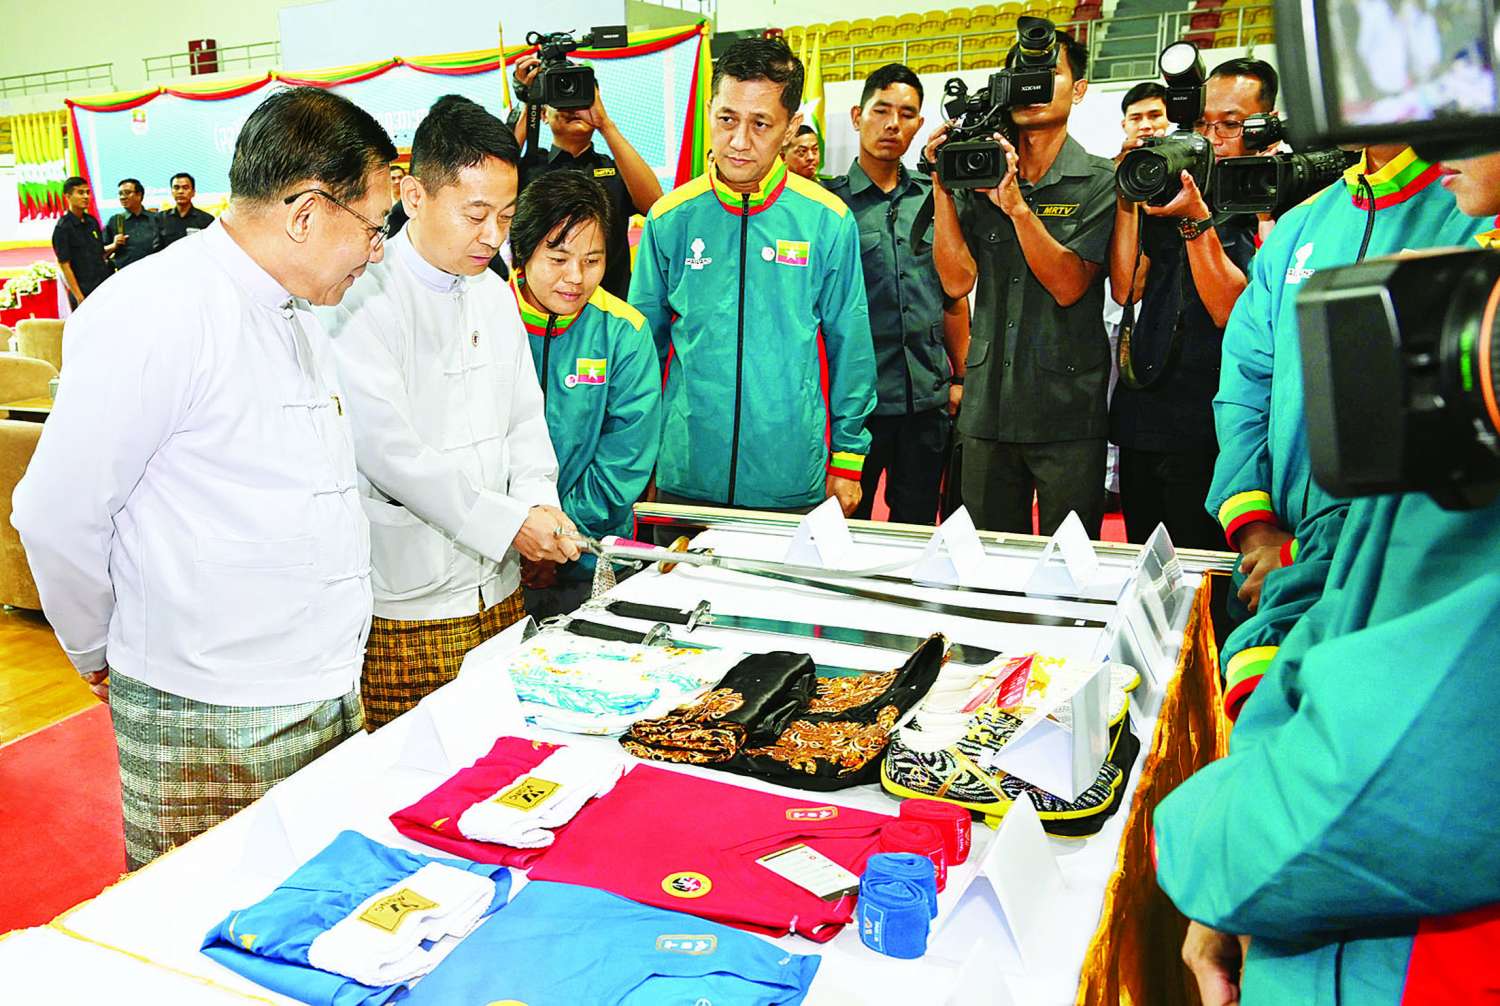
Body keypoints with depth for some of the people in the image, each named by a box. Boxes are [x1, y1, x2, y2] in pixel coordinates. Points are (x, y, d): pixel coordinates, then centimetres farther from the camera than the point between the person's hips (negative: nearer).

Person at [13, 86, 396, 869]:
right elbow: (55, 515, -12)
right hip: (213, 725, -8)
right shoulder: (155, 312, -16)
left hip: (329, 700, 8)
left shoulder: (297, 318, 14)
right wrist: (102, 656, 3)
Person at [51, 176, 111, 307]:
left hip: (105, 287, 6)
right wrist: (79, 297, -15)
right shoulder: (63, 227, -8)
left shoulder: (92, 221, 11)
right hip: (84, 293, -6)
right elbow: (64, 265, -10)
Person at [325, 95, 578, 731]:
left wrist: (540, 500, -5)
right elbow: (389, 450, -18)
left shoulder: (494, 294, 12)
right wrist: (507, 522, -17)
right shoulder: (364, 297, -12)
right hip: (405, 607, -6)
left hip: (500, 590, 7)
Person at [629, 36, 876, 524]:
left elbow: (849, 347, 3)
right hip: (683, 478, 1)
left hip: (792, 483, -1)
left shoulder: (828, 221, -3)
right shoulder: (670, 218, 0)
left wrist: (847, 458, 3)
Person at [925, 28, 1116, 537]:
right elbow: (957, 280, -3)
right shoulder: (978, 175, 8)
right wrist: (942, 186, -8)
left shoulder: (1099, 181, 0)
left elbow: (1069, 285, -12)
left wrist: (1017, 205, -20)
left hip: (1069, 409, -3)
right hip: (988, 405, 3)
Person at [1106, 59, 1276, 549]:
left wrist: (1197, 222, -20)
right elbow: (1126, 288, 6)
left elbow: (1230, 311, -13)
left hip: (1212, 434, -5)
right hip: (1143, 419, 5)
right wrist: (1127, 202, -2)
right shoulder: (1174, 188, 13)